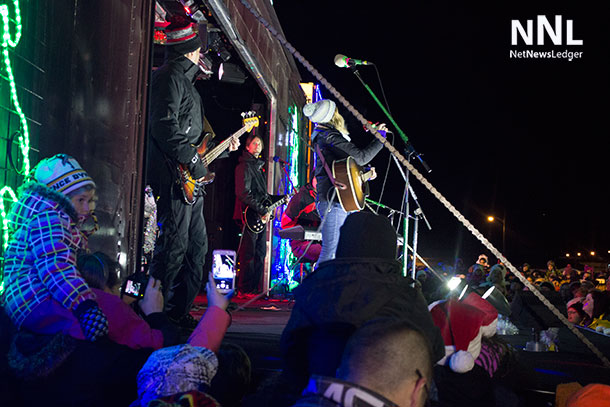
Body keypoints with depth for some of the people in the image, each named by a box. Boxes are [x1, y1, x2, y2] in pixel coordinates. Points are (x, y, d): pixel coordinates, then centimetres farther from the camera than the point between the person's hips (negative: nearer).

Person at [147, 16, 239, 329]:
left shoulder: (184, 79, 24)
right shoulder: (171, 75, -7)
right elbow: (165, 126, -20)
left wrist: (224, 147, 25)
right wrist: (193, 162, -20)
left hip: (189, 178, 11)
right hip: (174, 174, -11)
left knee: (197, 244, 12)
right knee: (174, 243, -10)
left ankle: (179, 310, 19)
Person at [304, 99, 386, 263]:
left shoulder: (323, 136, 21)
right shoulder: (330, 137, -12)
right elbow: (360, 157, -19)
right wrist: (379, 138, -6)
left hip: (341, 201, 10)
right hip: (333, 202, -10)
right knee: (330, 251, -9)